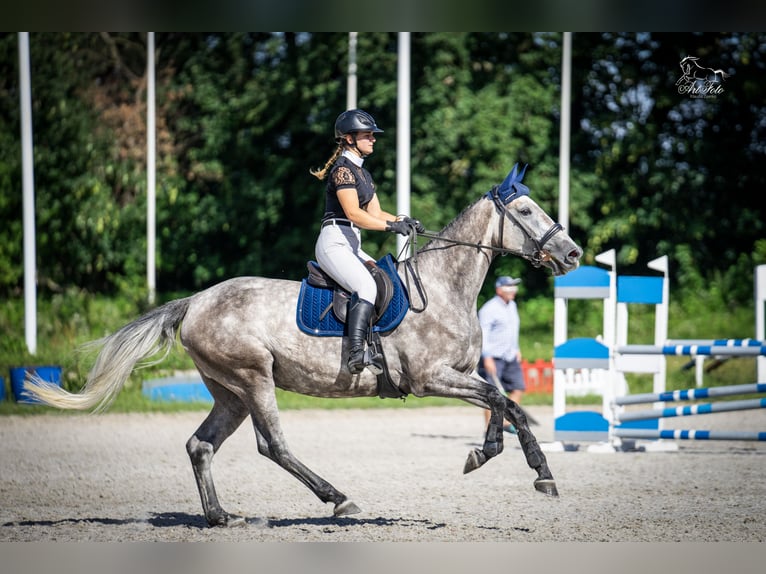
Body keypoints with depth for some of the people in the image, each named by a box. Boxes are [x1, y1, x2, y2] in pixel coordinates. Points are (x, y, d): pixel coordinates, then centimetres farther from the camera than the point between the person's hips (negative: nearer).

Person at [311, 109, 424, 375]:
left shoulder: (363, 173, 21)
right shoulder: (343, 168, -10)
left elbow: (375, 212, 17)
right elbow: (353, 213, -19)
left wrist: (402, 220, 0)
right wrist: (391, 226, -23)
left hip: (353, 247, 10)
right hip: (334, 243, -10)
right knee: (366, 286, -30)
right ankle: (357, 353, -42)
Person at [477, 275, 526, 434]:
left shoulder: (512, 305, 14)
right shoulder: (489, 309, -13)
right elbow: (482, 333, -18)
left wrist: (516, 349, 26)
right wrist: (487, 358, -24)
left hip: (510, 357, 8)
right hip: (493, 358, -8)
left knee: (518, 387, 4)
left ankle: (507, 422, 12)